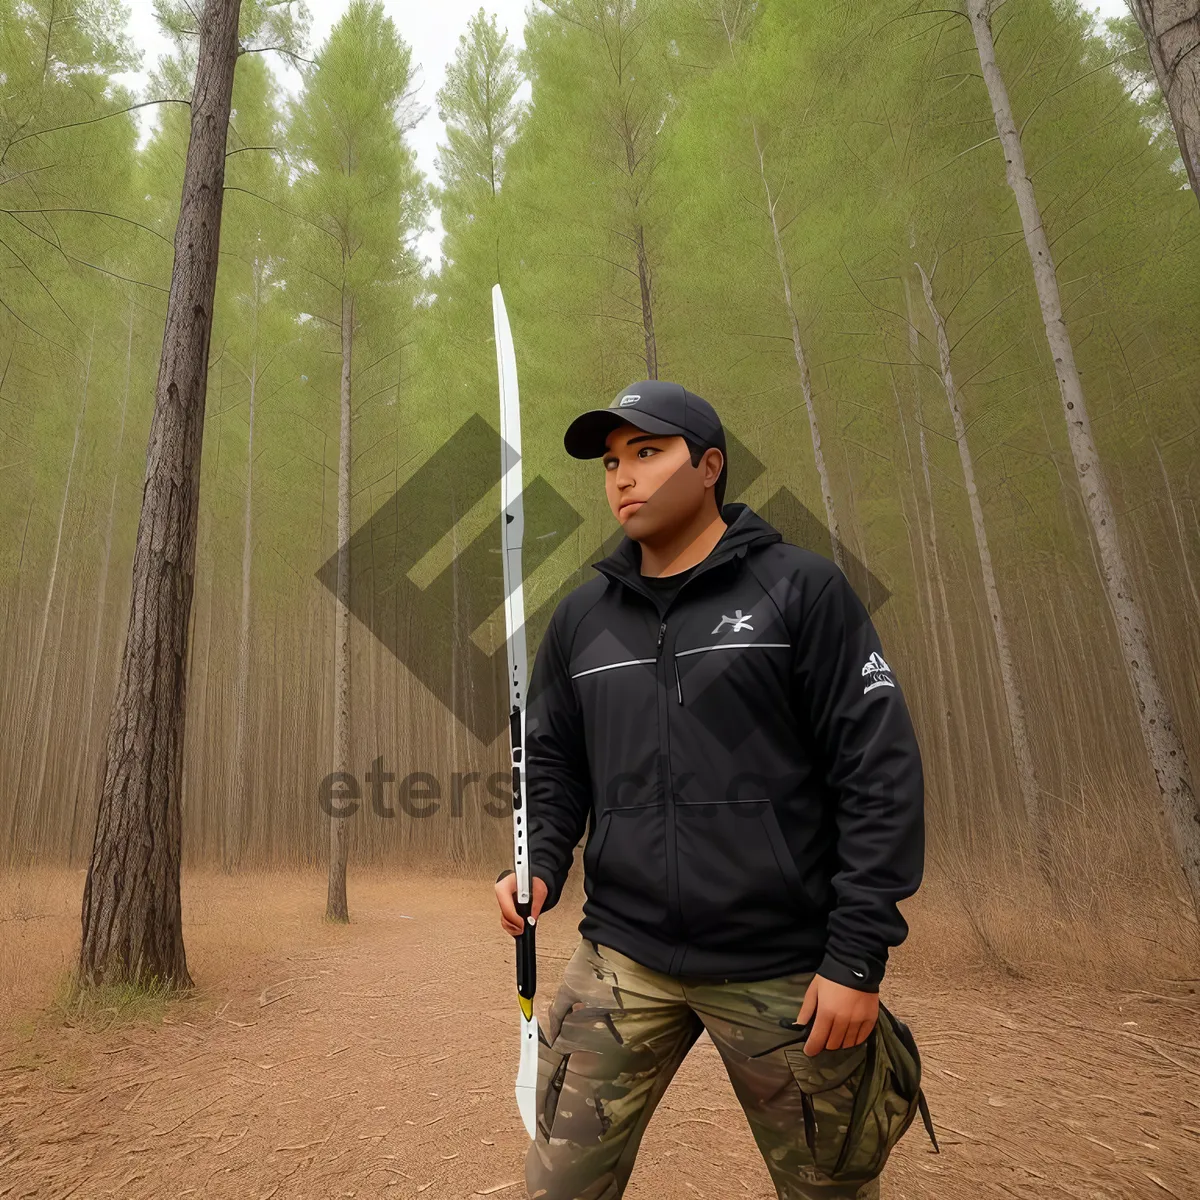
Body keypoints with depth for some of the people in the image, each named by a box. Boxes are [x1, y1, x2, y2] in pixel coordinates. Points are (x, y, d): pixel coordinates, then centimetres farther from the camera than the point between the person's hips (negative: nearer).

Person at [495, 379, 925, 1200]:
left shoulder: (802, 588, -4)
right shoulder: (582, 617, 8)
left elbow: (881, 769, -8)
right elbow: (552, 766, 14)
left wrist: (858, 954, -11)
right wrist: (538, 865, -4)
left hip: (785, 972, -2)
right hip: (622, 961, 3)